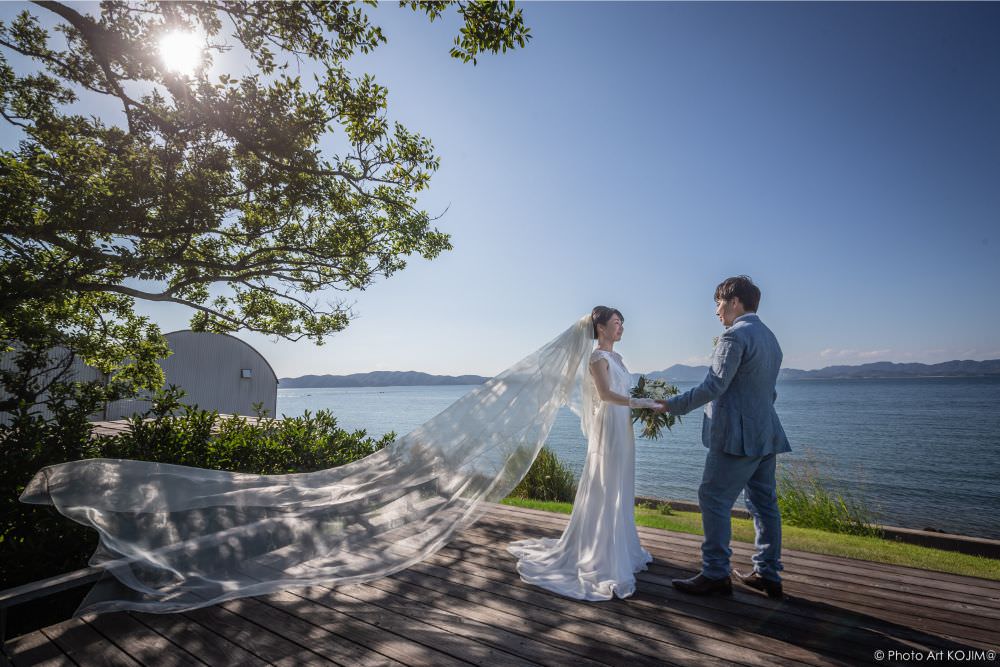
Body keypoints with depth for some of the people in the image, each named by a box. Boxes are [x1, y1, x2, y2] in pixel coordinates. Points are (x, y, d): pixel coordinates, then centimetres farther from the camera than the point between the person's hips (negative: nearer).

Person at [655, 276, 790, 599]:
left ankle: (715, 574, 3)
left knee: (714, 500, -3)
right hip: (766, 434, 10)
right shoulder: (769, 337, 16)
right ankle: (768, 574, 23)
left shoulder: (735, 335, -14)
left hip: (737, 436, -10)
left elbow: (714, 386, -21)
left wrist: (673, 404, -15)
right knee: (763, 503, 14)